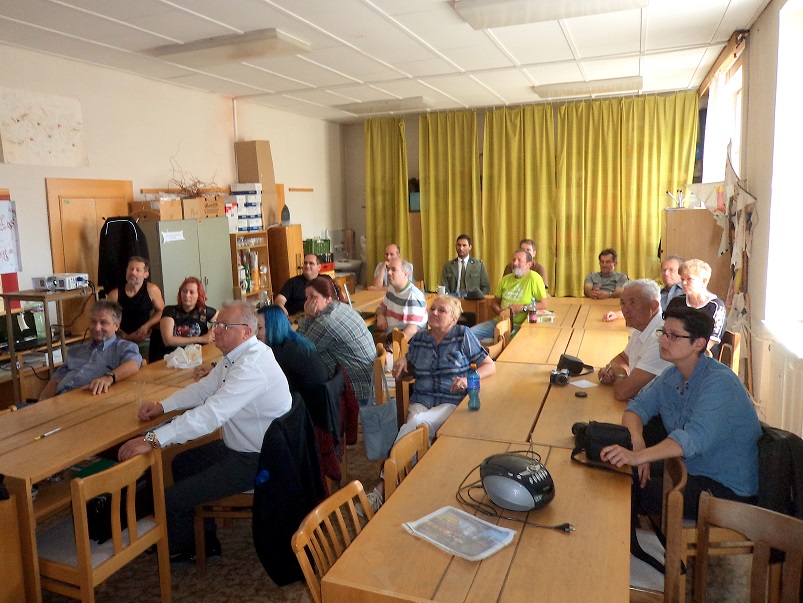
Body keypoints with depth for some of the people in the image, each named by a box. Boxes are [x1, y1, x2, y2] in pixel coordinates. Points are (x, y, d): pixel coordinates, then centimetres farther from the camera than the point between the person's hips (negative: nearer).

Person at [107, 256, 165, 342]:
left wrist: (146, 326, -6)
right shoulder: (115, 295, -1)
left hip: (145, 339, 0)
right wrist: (126, 336, -11)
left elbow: (161, 311, 7)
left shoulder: (151, 290, -4)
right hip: (122, 341, 0)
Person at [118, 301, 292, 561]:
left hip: (255, 461, -11)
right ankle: (204, 540, 33)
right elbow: (204, 388, 13)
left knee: (173, 499, -8)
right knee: (182, 464, 21)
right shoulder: (236, 355, 4)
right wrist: (163, 406, -1)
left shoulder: (252, 367, -29)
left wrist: (152, 440, -35)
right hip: (239, 446, 11)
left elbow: (211, 414, -36)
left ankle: (176, 549, 27)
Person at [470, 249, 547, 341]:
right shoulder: (506, 279, 16)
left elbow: (543, 305, -9)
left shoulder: (534, 278, -6)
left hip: (518, 326, -6)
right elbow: (494, 302, 21)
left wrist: (522, 307, -17)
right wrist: (499, 311, -2)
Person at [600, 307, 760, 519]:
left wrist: (638, 456, -49)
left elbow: (695, 437, -36)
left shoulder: (719, 382, -23)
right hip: (689, 469, 8)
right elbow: (637, 406, 3)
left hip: (727, 488, -8)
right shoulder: (671, 375, 4)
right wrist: (637, 442, -20)